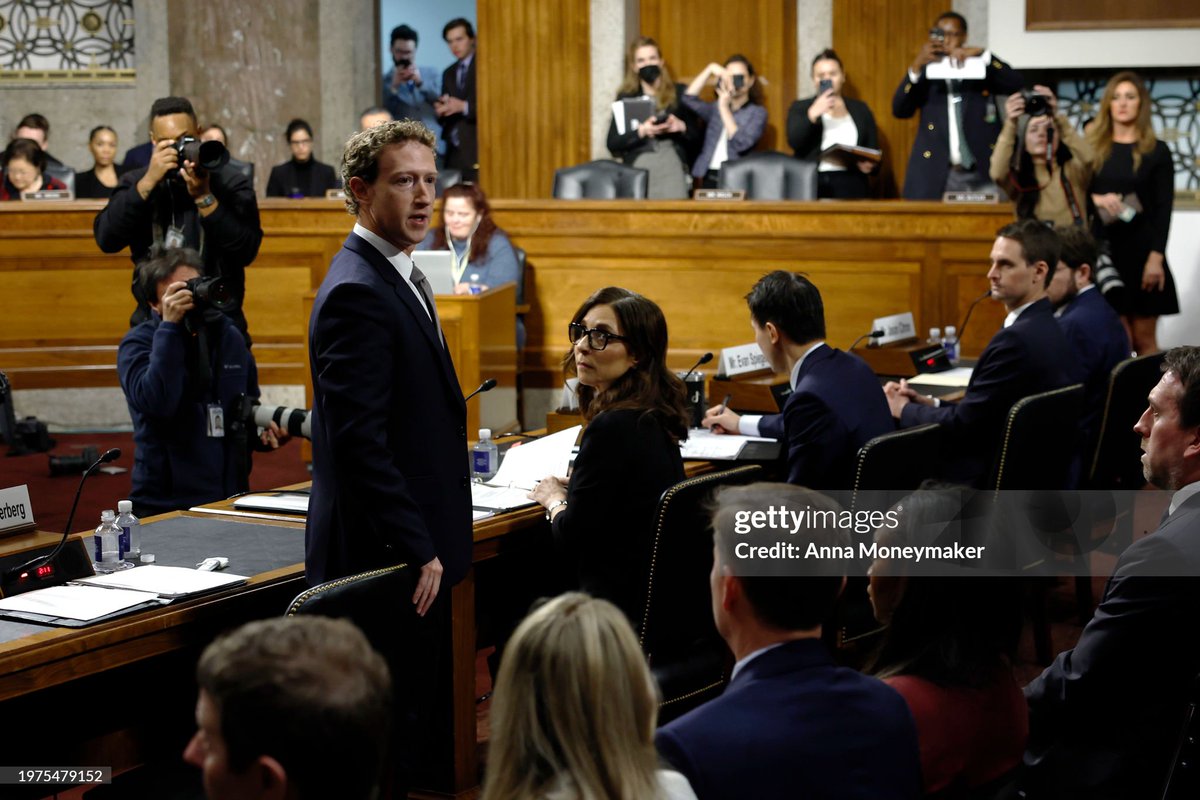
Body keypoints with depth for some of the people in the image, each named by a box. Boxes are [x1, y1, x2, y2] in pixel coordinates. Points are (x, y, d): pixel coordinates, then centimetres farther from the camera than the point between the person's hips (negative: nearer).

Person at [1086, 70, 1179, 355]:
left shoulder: (1157, 151, 4)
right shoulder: (1091, 147, 10)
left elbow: (1163, 208, -1)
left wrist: (1156, 256, -10)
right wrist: (1096, 199, -14)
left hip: (1141, 251, -1)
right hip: (1102, 249, 1)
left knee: (1144, 338, -1)